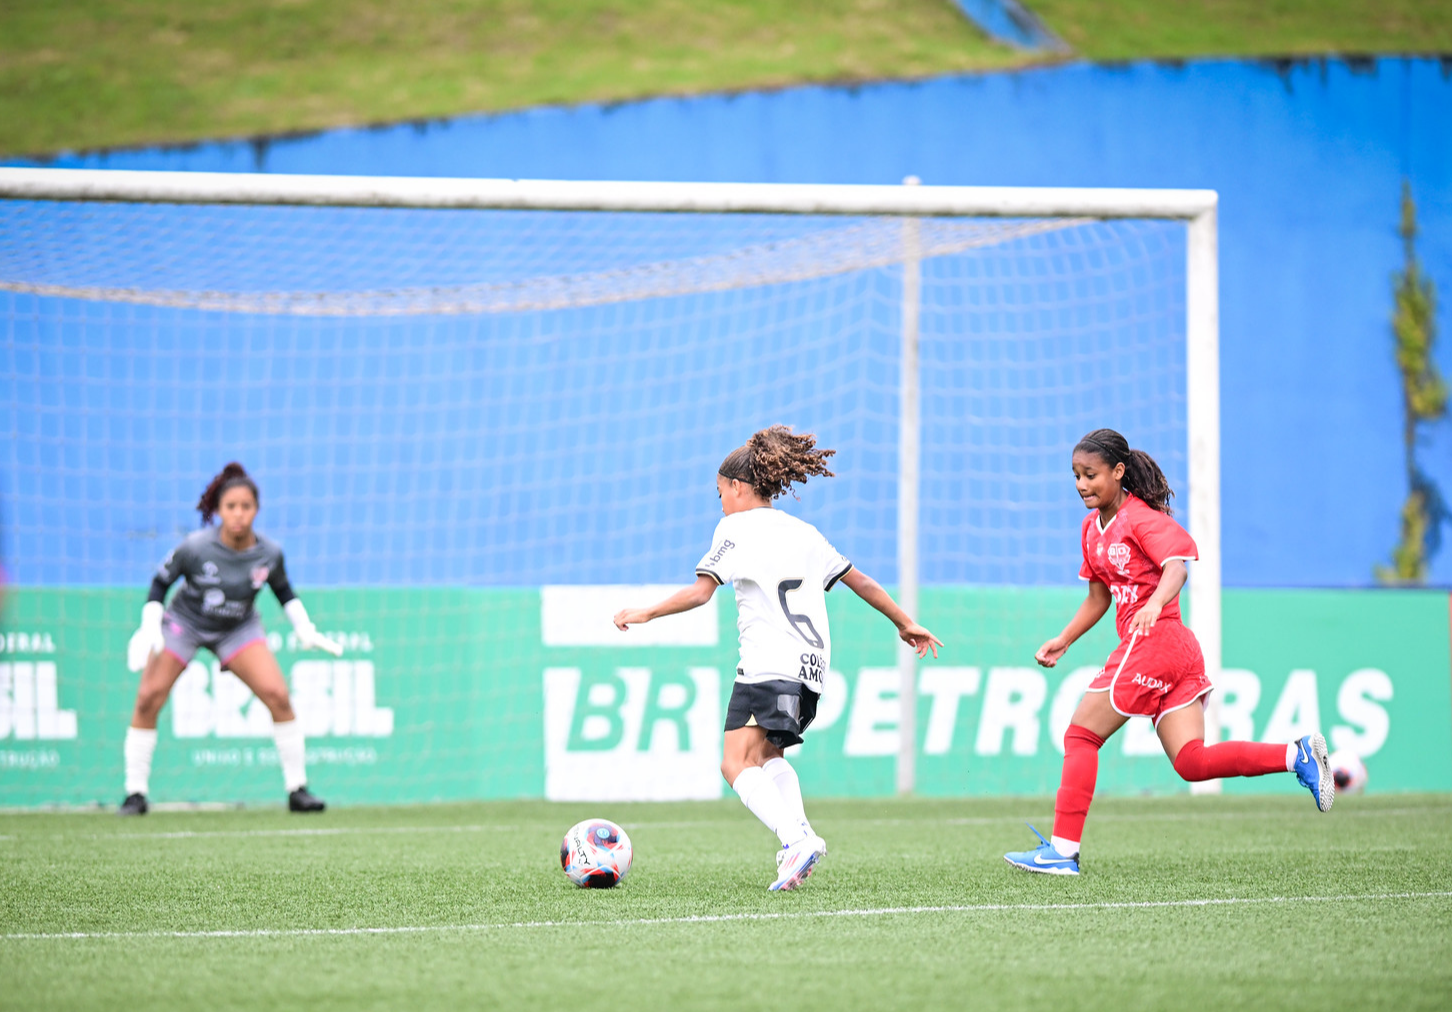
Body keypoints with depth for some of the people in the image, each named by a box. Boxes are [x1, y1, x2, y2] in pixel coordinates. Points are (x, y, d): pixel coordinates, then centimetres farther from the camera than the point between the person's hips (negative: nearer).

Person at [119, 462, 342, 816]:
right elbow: (160, 581, -10)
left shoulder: (269, 553, -18)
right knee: (148, 699, -12)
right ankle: (135, 793, 1)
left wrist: (305, 629, -1)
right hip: (183, 623, -1)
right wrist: (150, 628, -20)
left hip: (238, 629, 1)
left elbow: (283, 589, 4)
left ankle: (297, 789, -3)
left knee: (277, 695, -14)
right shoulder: (195, 547, -27)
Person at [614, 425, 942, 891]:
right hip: (812, 663, 8)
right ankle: (801, 832, 4)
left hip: (769, 663, -8)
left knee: (737, 763, -13)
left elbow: (700, 591, -8)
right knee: (769, 754, 25)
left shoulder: (736, 528, 1)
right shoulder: (803, 532, 21)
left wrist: (645, 613, 1)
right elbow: (861, 581, 24)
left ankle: (795, 840, -32)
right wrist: (905, 623, 34)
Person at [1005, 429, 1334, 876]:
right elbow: (1098, 597, 28)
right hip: (1175, 652, 9)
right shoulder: (1093, 527, 20)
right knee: (1192, 762, 0)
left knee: (1081, 736, -4)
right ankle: (1298, 755, -4)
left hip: (1152, 641, -9)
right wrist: (1062, 641, 20)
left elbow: (1177, 564, -24)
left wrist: (1155, 604, -42)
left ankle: (1063, 849, -3)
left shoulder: (1141, 517, -7)